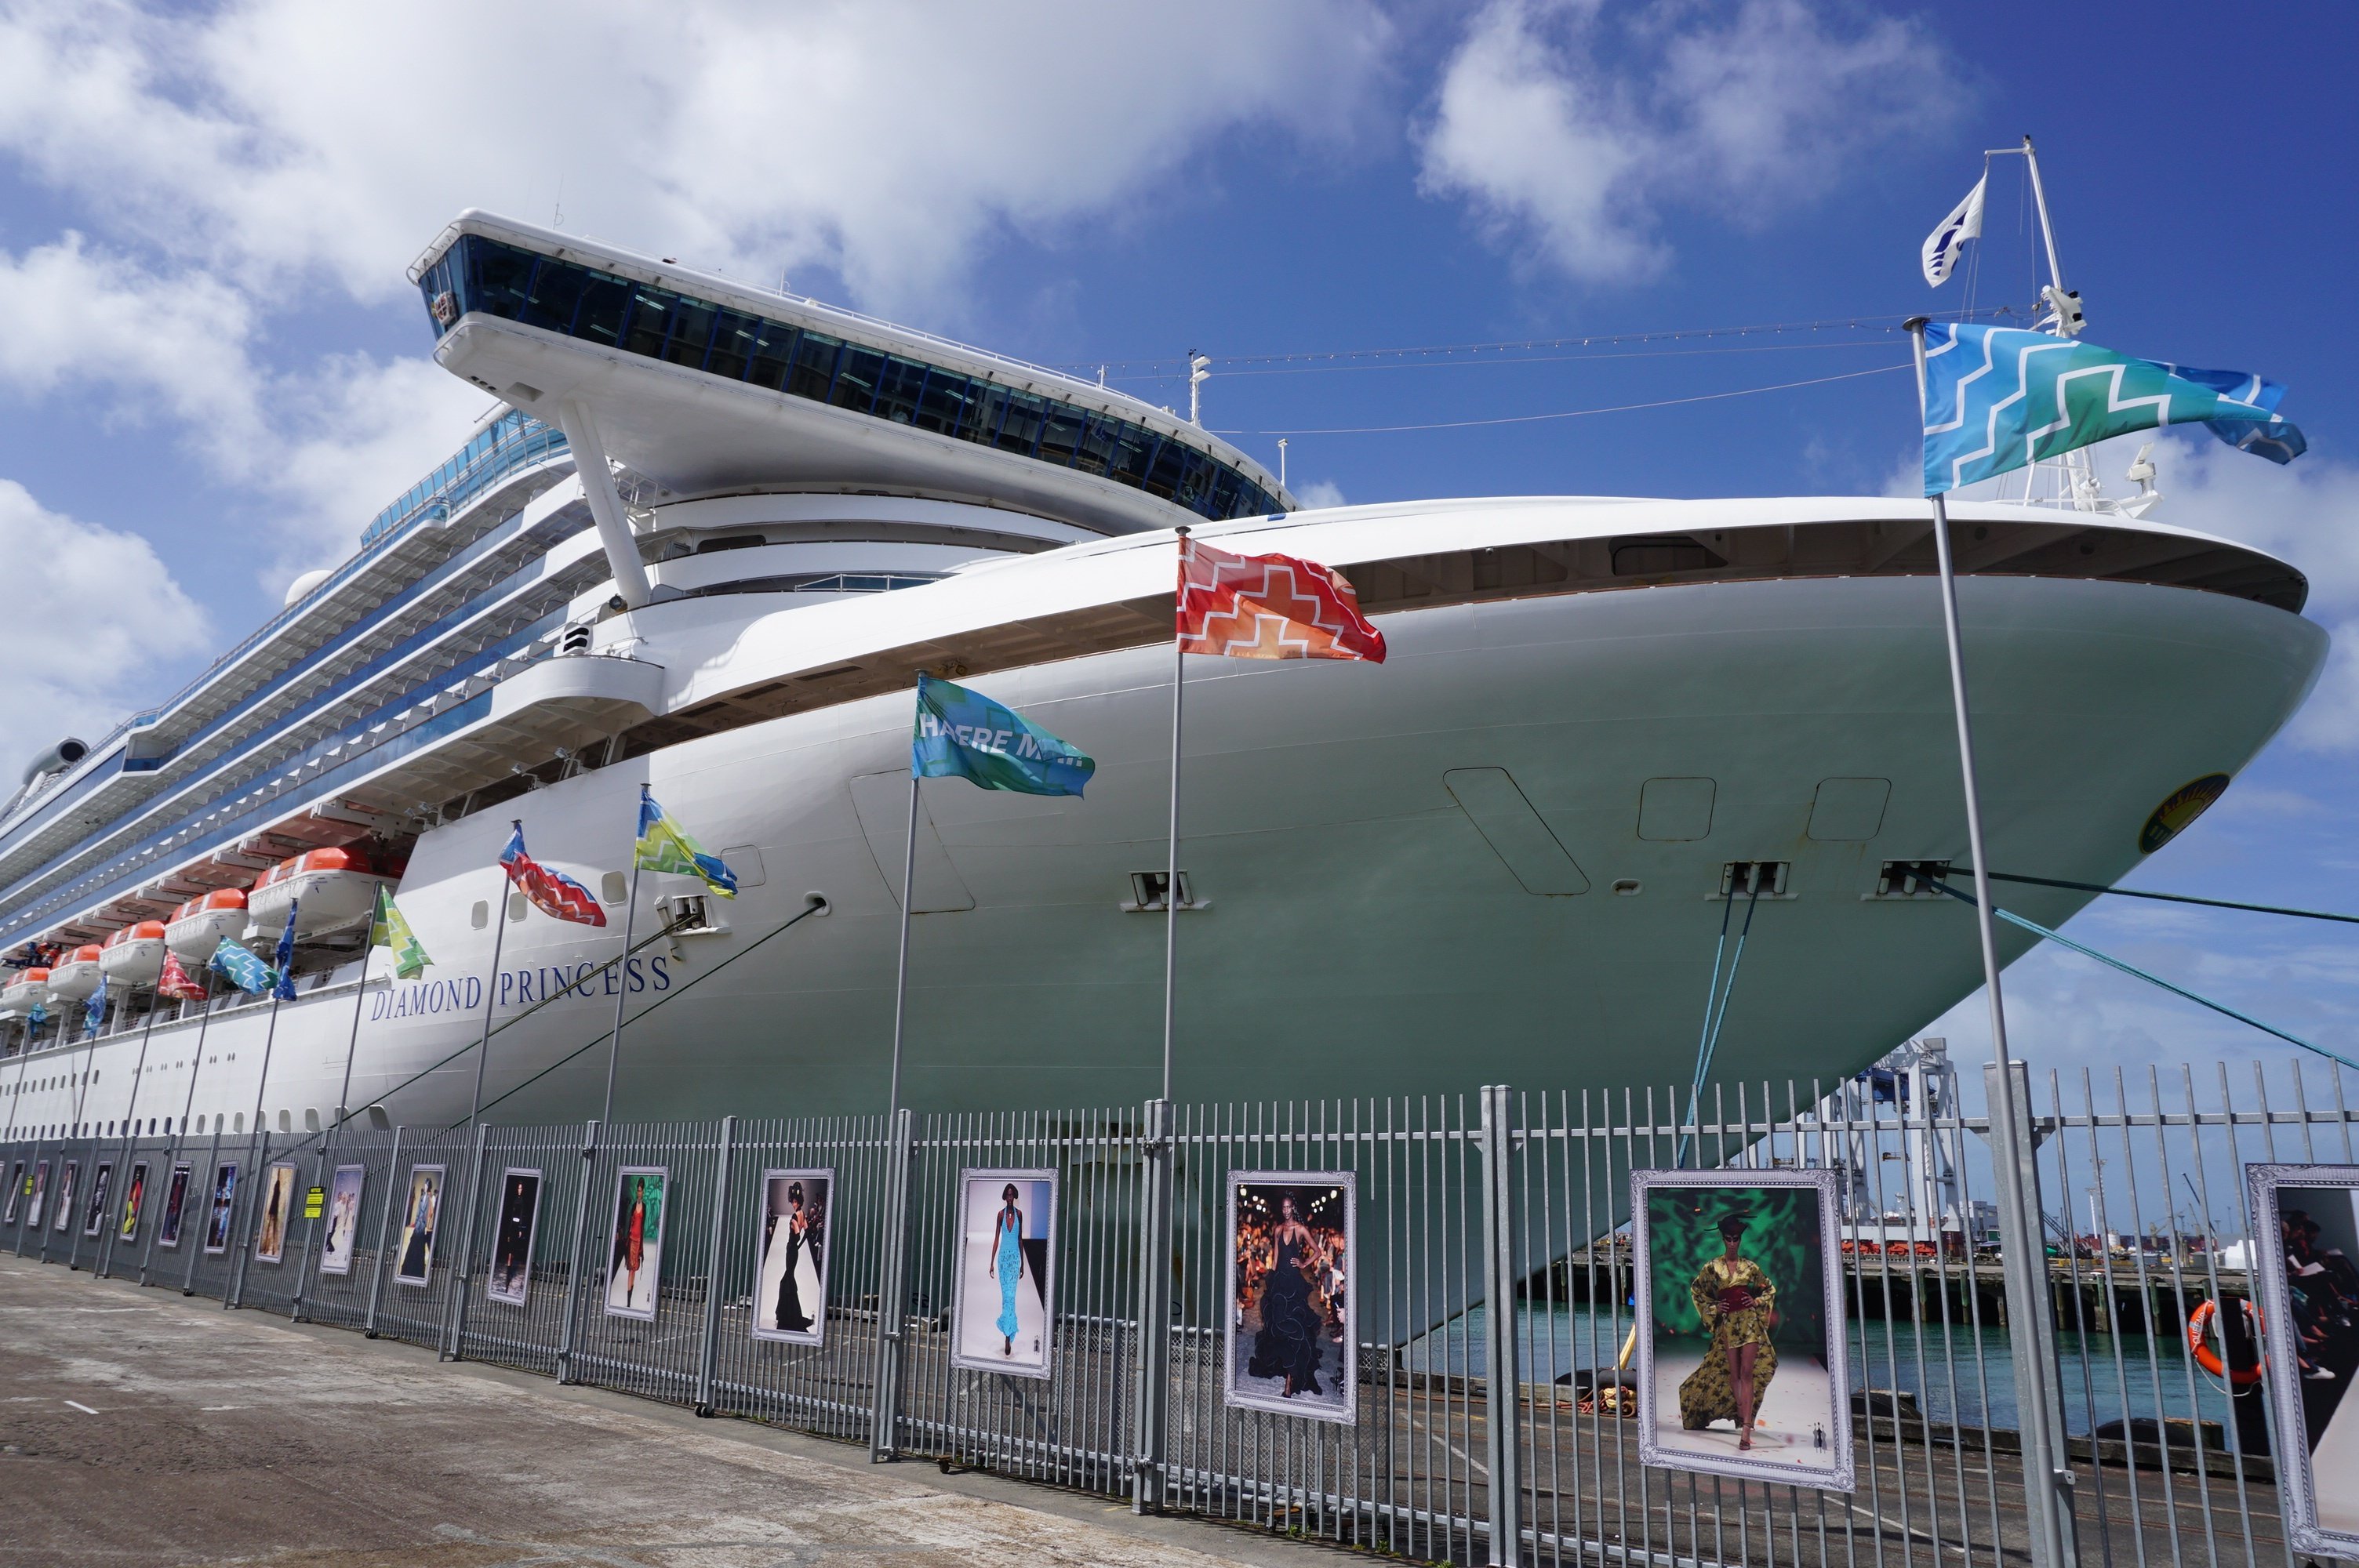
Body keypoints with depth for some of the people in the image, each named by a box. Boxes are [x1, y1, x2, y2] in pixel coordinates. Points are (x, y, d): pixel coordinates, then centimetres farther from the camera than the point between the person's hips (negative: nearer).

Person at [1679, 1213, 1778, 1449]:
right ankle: (1744, 1421, 16)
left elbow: (1770, 1288, 17)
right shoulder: (1712, 1267, 4)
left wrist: (1757, 1301, 1)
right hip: (1727, 1323, 1)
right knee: (1734, 1375, 3)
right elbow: (1696, 1290, 14)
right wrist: (1713, 1307, 3)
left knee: (1747, 1374, -9)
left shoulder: (1750, 1266, 5)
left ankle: (1745, 1427, -15)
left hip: (1750, 1322, -1)